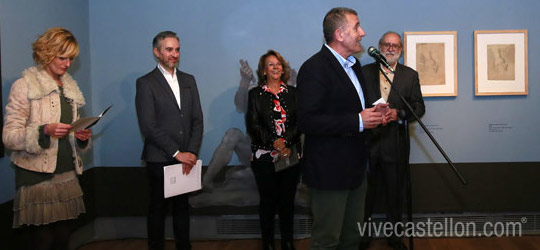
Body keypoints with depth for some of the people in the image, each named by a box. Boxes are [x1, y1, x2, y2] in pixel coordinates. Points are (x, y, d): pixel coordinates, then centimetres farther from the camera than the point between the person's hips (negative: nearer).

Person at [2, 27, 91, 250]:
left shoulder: (70, 87, 16)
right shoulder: (24, 86, -3)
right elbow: (9, 137, -9)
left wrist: (81, 137, 1)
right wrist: (45, 131, -24)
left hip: (67, 175, 6)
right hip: (37, 178, -5)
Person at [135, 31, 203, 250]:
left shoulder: (189, 80, 12)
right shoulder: (145, 83, -4)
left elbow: (197, 119, 8)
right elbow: (148, 126, -11)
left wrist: (192, 152, -4)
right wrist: (176, 153, -13)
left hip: (186, 158, 4)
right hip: (159, 160, -4)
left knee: (182, 206, 13)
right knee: (158, 208, 8)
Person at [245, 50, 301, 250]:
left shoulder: (292, 93, 10)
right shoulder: (255, 94, 5)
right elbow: (252, 126, -4)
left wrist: (285, 141, -13)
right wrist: (274, 143, -14)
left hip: (291, 155, 2)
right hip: (264, 156, -2)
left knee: (288, 200, 7)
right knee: (268, 200, 5)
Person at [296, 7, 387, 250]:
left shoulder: (352, 64, 13)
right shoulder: (314, 68, -17)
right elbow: (307, 121, -25)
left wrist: (372, 113, 2)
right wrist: (358, 121, -24)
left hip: (355, 166, 9)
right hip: (330, 170, -9)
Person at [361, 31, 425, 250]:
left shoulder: (410, 75, 8)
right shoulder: (364, 72, 6)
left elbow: (419, 107, 2)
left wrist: (399, 113, -16)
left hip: (395, 144, 1)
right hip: (367, 142, -1)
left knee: (395, 193, 11)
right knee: (365, 193, 8)